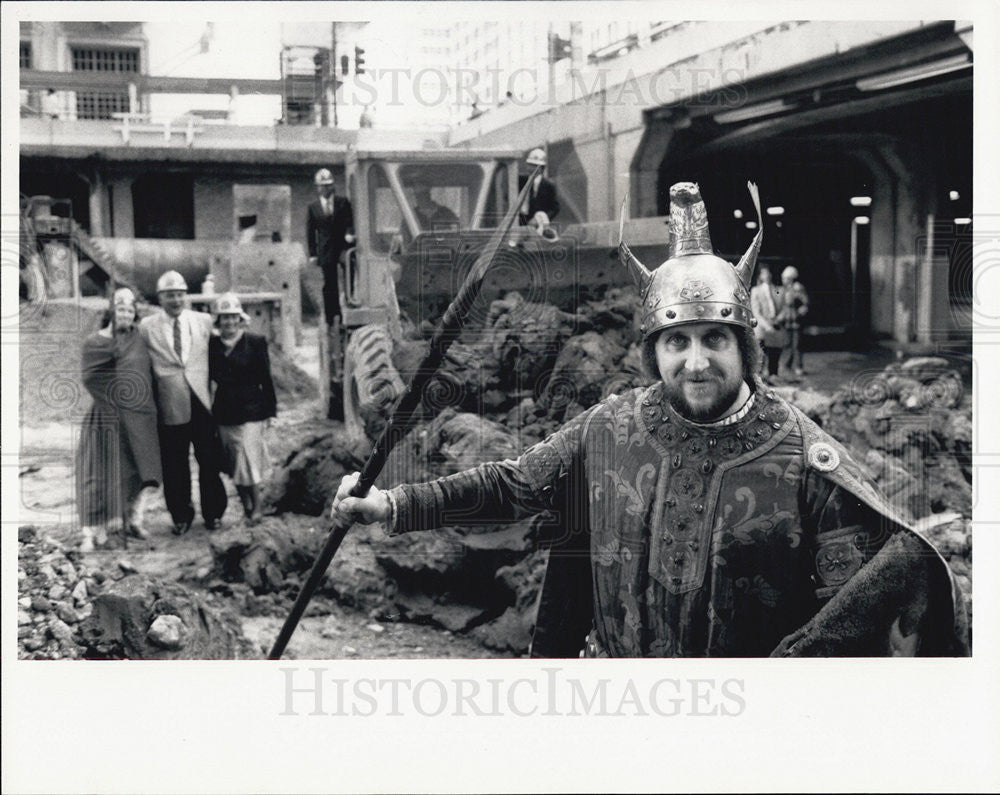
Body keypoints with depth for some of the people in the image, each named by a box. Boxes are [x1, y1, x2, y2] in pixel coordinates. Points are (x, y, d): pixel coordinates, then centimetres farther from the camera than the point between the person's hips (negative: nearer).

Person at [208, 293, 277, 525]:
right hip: (225, 413, 4)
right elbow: (209, 376, 9)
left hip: (250, 410, -3)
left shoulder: (255, 343, -3)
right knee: (235, 465, 8)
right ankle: (246, 507, 20)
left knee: (249, 461, -7)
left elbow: (265, 378, -1)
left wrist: (269, 410, -2)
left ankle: (257, 508, 5)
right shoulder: (212, 345, 5)